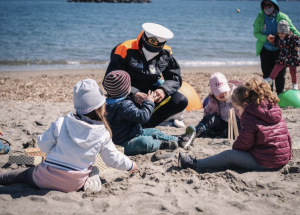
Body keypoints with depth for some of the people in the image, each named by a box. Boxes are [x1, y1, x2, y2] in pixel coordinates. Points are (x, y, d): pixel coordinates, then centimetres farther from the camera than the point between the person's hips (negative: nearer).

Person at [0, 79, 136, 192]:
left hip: (44, 179, 0)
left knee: (25, 173, 26)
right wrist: (130, 166, 26)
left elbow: (43, 145, -4)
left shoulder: (61, 123, -9)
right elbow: (113, 159, 6)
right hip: (73, 185, 0)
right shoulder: (103, 135, -6)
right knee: (94, 170, 28)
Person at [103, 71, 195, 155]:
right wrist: (149, 102, -15)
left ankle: (178, 140, 25)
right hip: (125, 144, -12)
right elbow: (142, 117, -31)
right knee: (144, 142, -39)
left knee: (154, 132, 18)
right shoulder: (124, 106, -30)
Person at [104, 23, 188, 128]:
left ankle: (143, 125, -16)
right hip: (127, 96, -4)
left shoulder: (166, 54, -3)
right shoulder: (125, 50, -18)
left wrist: (164, 90, -23)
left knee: (181, 101, -16)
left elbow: (175, 78, 1)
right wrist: (133, 94, -36)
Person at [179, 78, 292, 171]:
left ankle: (195, 164, 7)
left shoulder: (249, 116, -12)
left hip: (263, 163, -9)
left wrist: (235, 147, 11)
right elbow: (287, 137, 16)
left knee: (228, 155, 1)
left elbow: (244, 143, -10)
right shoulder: (277, 112, 12)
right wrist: (287, 156, 28)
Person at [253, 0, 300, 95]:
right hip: (265, 49, 1)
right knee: (267, 73, 6)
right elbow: (256, 32, -6)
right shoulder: (260, 18, -5)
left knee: (280, 73, 0)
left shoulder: (282, 17, -8)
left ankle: (280, 94, 16)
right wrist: (266, 38, -23)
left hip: (279, 49, -1)